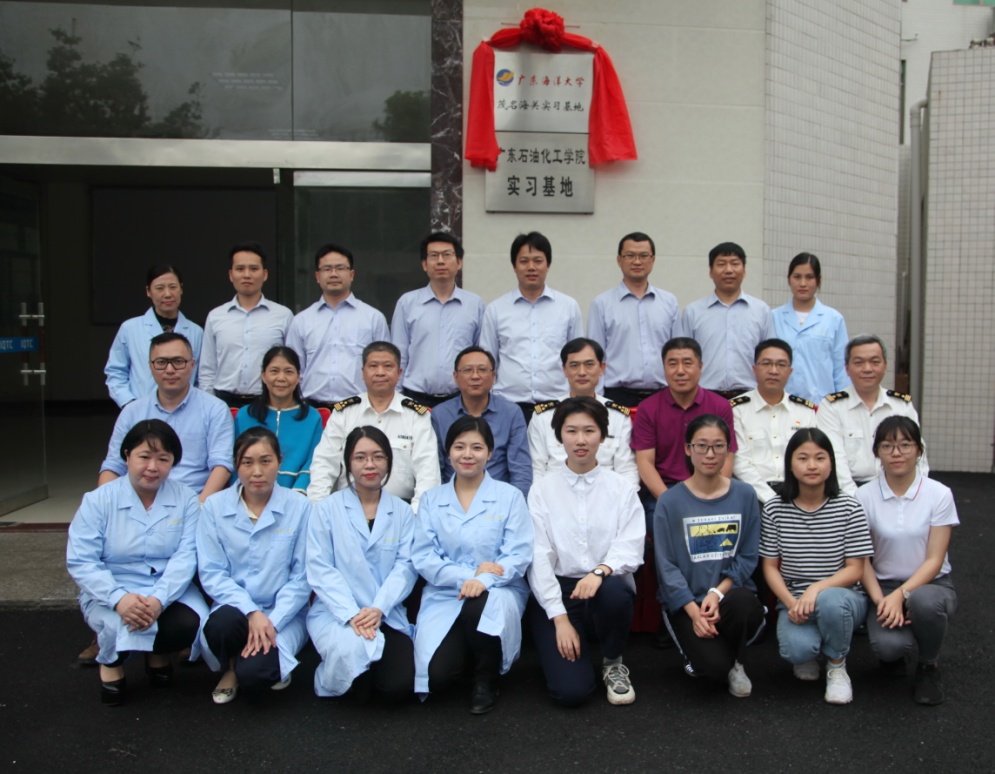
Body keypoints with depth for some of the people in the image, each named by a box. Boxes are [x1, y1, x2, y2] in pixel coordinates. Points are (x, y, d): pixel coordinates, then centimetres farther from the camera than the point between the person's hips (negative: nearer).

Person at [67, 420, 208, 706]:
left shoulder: (185, 499, -2)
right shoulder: (98, 500, -5)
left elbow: (186, 556, -12)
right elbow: (80, 561, -12)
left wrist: (159, 599, -29)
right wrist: (118, 598, -28)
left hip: (170, 591, 2)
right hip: (112, 593, -1)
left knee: (190, 624, -27)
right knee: (122, 624, -33)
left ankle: (159, 654, 13)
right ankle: (111, 662, 7)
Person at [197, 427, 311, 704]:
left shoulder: (300, 508, -4)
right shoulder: (214, 506, 0)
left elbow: (302, 576, -3)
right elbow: (211, 572, -4)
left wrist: (272, 621, -15)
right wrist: (251, 612, -18)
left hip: (284, 614, -1)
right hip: (234, 609, 2)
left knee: (254, 673, -28)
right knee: (221, 624, -34)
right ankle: (231, 667, 3)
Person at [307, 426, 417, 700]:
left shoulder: (403, 512, 9)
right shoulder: (327, 509, 2)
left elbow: (405, 566, -1)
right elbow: (320, 568, -6)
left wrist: (378, 609, -18)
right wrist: (351, 614, -19)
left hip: (387, 614, 2)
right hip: (336, 612, -2)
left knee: (399, 685, -17)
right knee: (351, 650, -34)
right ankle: (337, 681, 3)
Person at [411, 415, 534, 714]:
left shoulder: (509, 496, 4)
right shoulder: (432, 499, 9)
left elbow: (519, 555, -6)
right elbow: (423, 559, -1)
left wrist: (484, 580, -25)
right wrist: (468, 574, -17)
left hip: (498, 592, -1)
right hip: (444, 597, 1)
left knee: (480, 605, -38)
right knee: (437, 676, -21)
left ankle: (486, 679, -8)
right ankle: (465, 651, 17)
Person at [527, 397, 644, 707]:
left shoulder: (623, 488, 4)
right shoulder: (542, 490, 2)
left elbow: (630, 549, -6)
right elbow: (539, 557, -3)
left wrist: (600, 571, -28)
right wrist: (560, 618, -12)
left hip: (607, 587, 1)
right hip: (556, 591, -1)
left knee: (613, 590, -37)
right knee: (571, 691, -20)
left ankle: (613, 663, -4)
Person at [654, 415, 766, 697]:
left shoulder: (744, 496, 3)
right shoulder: (670, 501, -2)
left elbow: (748, 557, 2)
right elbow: (666, 566, -5)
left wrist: (718, 592, -14)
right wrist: (694, 611, -16)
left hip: (732, 593, 2)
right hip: (685, 603, -1)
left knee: (742, 602, -35)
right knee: (715, 665, -25)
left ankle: (737, 664, -2)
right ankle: (702, 655, 15)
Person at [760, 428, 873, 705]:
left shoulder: (849, 509, -7)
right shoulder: (774, 510, -2)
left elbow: (855, 569, -7)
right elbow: (770, 567, 1)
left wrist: (817, 588, -24)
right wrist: (791, 603, -17)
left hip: (842, 595, 0)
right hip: (793, 601, 0)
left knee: (830, 601, -37)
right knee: (797, 649, -31)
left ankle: (837, 667, -4)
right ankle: (806, 655, 12)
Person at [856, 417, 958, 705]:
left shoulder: (939, 494, -7)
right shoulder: (865, 496, -4)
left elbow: (934, 560, -9)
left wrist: (901, 595, -23)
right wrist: (880, 600, -18)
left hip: (931, 584, 0)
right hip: (884, 586, 0)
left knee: (924, 601, -38)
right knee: (888, 645, -31)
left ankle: (928, 667, -4)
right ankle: (894, 652, 12)